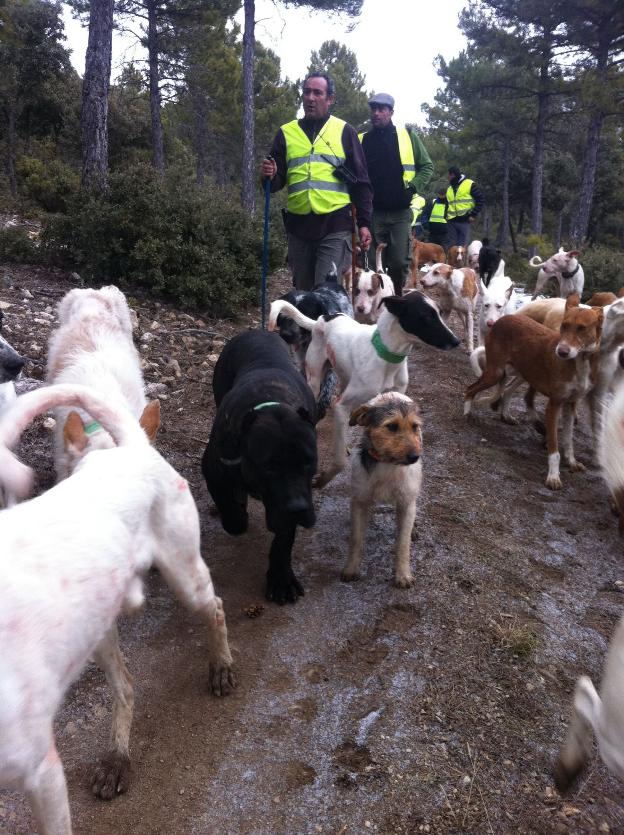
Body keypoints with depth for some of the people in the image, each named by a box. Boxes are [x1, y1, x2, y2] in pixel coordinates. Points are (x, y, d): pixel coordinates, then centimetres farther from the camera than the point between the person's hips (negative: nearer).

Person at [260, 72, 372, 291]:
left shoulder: (344, 131, 7)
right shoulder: (286, 132, 12)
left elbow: (360, 182, 6)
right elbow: (278, 181, 13)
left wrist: (364, 223, -2)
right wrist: (270, 177, -11)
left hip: (335, 226, -3)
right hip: (299, 224, 3)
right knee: (303, 292, 11)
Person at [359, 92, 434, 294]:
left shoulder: (407, 137, 7)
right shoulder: (361, 140, 9)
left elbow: (427, 166, 11)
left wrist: (413, 187, -3)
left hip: (400, 211, -1)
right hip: (372, 212, 1)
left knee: (399, 262, -7)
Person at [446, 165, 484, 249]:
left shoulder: (470, 184, -1)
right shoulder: (449, 189, 17)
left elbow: (480, 200, -3)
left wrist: (473, 215, -9)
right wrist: (446, 215, 9)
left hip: (464, 221, -6)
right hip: (451, 221, 6)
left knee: (462, 247, -6)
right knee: (452, 247, 7)